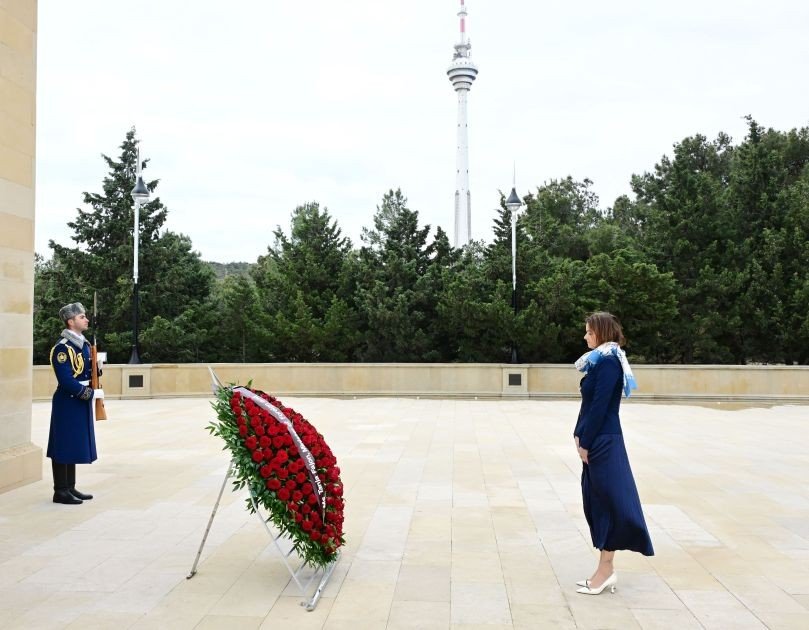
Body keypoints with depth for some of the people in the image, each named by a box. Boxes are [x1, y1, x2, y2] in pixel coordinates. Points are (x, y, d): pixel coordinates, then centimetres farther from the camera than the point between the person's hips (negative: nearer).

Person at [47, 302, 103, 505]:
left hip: (81, 401, 9)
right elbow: (66, 381, -22)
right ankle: (60, 491, 8)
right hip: (67, 403, -9)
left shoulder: (84, 343, 10)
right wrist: (92, 393, -20)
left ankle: (70, 487, 23)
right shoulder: (62, 348, -17)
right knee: (64, 445, 0)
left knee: (75, 445, 14)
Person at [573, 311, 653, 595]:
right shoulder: (601, 361, 14)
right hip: (597, 441, 10)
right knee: (598, 502, 13)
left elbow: (600, 406, -19)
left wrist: (585, 443, -15)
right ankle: (606, 570, 21)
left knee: (608, 502, -1)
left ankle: (606, 569, 9)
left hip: (603, 442, -10)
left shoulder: (608, 363, -16)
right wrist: (580, 435, 9)